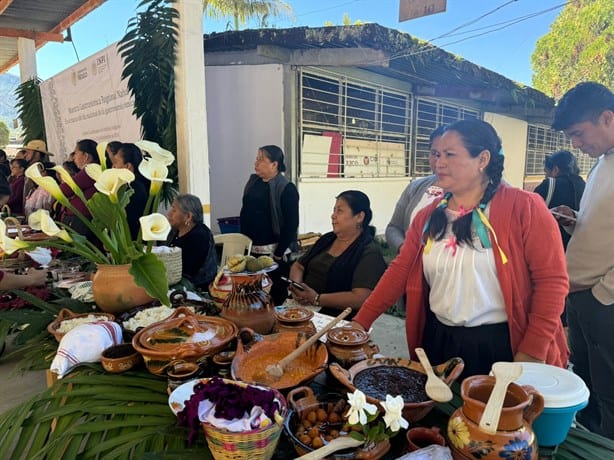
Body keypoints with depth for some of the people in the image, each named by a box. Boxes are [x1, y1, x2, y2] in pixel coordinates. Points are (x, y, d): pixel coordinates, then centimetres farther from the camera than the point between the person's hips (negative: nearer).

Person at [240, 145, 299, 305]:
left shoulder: (286, 189, -10)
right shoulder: (253, 182, 9)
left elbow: (291, 224, -14)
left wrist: (279, 253, -15)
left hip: (273, 251, -6)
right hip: (251, 250, 6)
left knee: (276, 297, 3)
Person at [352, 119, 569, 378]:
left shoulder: (524, 208, -10)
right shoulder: (429, 216, 4)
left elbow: (552, 280, -12)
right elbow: (400, 271, 2)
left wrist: (532, 353, -14)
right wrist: (360, 322, -3)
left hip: (503, 347, -4)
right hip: (438, 343, 4)